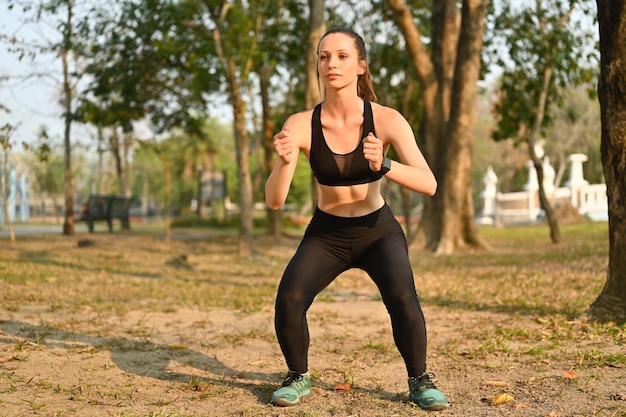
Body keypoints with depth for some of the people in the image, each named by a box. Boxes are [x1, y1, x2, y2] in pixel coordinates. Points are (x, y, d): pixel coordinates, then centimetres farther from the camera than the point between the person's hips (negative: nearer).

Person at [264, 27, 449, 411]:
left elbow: (429, 184, -28)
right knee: (289, 299, -25)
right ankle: (299, 378, 3)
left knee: (402, 298, -29)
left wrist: (384, 166, -46)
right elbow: (274, 200, -22)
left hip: (379, 231, -1)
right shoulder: (301, 125, -17)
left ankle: (420, 380, -3)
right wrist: (284, 161, -43)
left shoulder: (387, 120, -19)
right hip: (326, 235, 1)